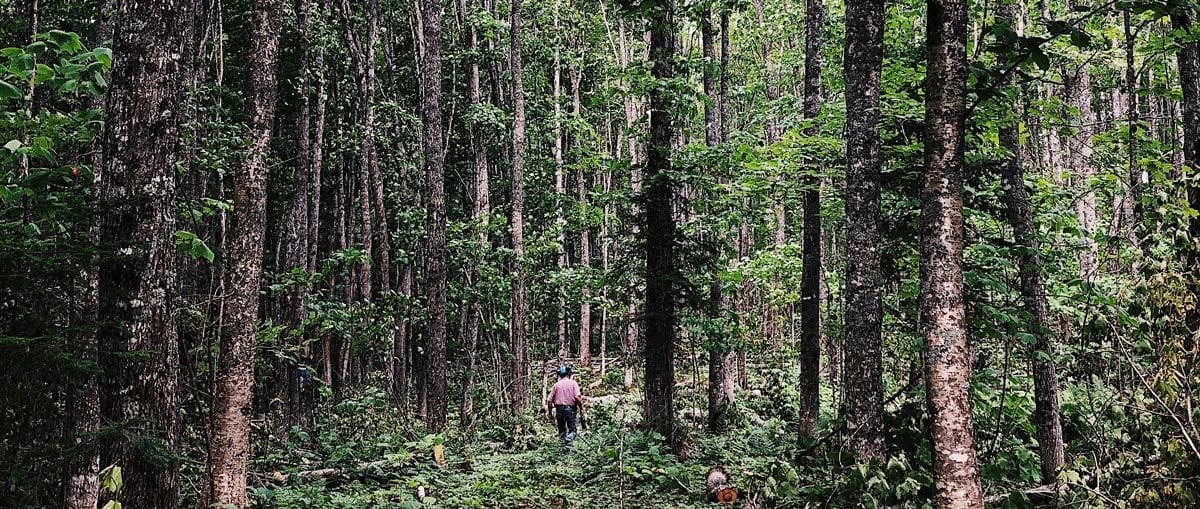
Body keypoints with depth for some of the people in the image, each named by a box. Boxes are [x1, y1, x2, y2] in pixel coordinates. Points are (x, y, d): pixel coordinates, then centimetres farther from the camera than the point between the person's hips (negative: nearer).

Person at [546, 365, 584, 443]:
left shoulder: (556, 384, 6)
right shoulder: (573, 383, 0)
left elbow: (549, 400, 3)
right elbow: (577, 397, -13)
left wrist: (550, 412, 13)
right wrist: (581, 407, -1)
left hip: (559, 409, 2)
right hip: (570, 409, -2)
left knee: (561, 430, 14)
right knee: (572, 430, 5)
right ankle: (569, 438, -25)